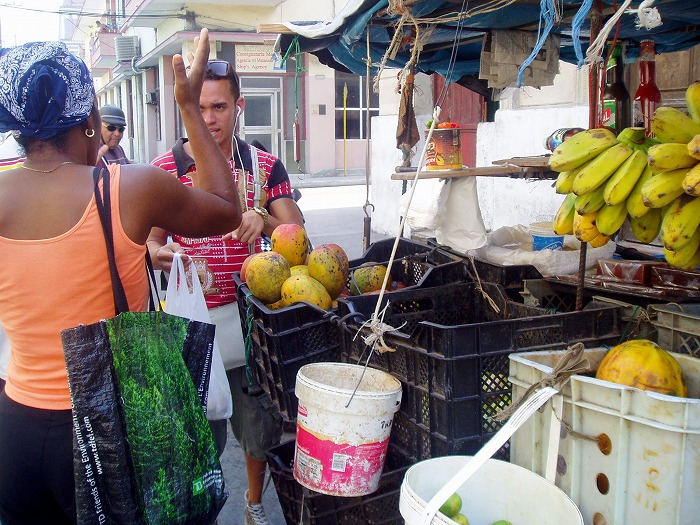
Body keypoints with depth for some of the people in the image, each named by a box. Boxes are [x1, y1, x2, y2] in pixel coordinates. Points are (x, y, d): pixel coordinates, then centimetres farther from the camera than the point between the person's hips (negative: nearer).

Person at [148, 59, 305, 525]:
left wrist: (263, 219, -23)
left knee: (260, 419, 14)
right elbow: (151, 241, -1)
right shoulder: (166, 168, -2)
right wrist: (160, 254, -25)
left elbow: (297, 232, -2)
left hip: (251, 310, 2)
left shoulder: (264, 164, 4)